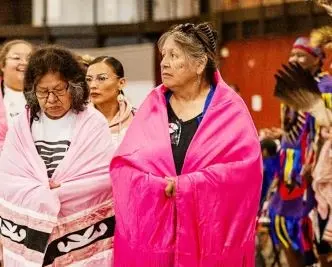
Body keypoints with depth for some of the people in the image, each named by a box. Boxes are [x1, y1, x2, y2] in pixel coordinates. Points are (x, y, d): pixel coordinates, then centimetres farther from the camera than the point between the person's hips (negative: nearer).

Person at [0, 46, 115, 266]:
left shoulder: (92, 123, -3)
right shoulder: (23, 125, 5)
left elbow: (107, 175, -11)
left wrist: (60, 191, -13)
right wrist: (42, 194, -14)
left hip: (82, 238, -2)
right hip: (32, 237, 2)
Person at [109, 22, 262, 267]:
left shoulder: (229, 109, -1)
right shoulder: (153, 105, 8)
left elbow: (246, 167, -13)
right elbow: (122, 164, 2)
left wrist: (185, 185, -17)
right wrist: (160, 186, -16)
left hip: (209, 235, -2)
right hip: (152, 232, 2)